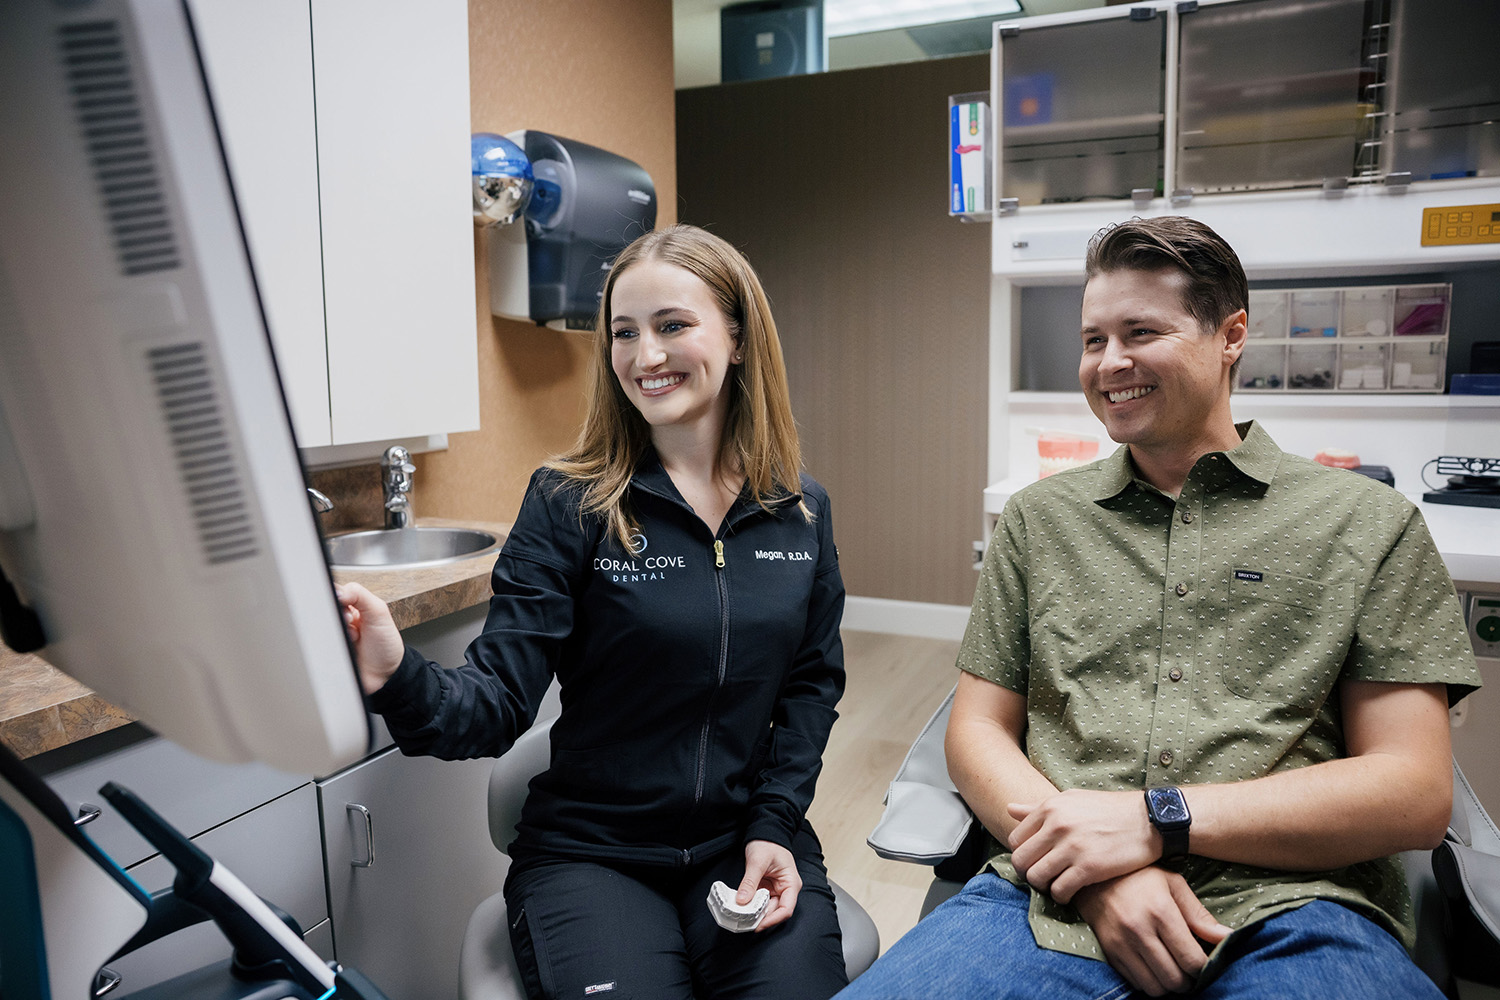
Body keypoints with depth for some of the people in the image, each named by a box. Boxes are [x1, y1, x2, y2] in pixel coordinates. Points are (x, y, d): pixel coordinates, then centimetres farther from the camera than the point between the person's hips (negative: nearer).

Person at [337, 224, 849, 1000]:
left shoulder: (800, 511, 1)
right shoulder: (569, 503, -8)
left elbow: (812, 683, 8)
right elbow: (497, 703, -13)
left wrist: (774, 826, -4)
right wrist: (401, 682, -33)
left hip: (745, 843, 3)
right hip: (590, 849, -2)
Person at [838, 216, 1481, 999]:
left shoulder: (1369, 525, 9)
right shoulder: (1038, 519, 14)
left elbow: (1416, 793, 3)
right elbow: (977, 731, 11)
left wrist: (1156, 821, -9)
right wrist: (1096, 871, -8)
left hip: (1287, 914, 0)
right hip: (1053, 905, 1)